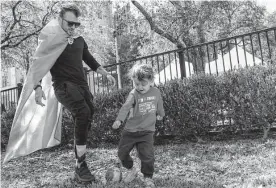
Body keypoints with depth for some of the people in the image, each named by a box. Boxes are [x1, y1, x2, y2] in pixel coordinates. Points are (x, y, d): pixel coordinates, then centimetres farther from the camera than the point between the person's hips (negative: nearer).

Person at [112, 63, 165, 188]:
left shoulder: (156, 92, -1)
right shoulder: (133, 94, -12)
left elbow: (159, 105, 18)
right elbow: (126, 107, -28)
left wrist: (160, 114, 34)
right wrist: (119, 120, -43)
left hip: (147, 131, 0)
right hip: (130, 130, 0)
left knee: (147, 155, -9)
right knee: (122, 153, 7)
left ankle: (148, 177, 16)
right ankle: (131, 170, 35)